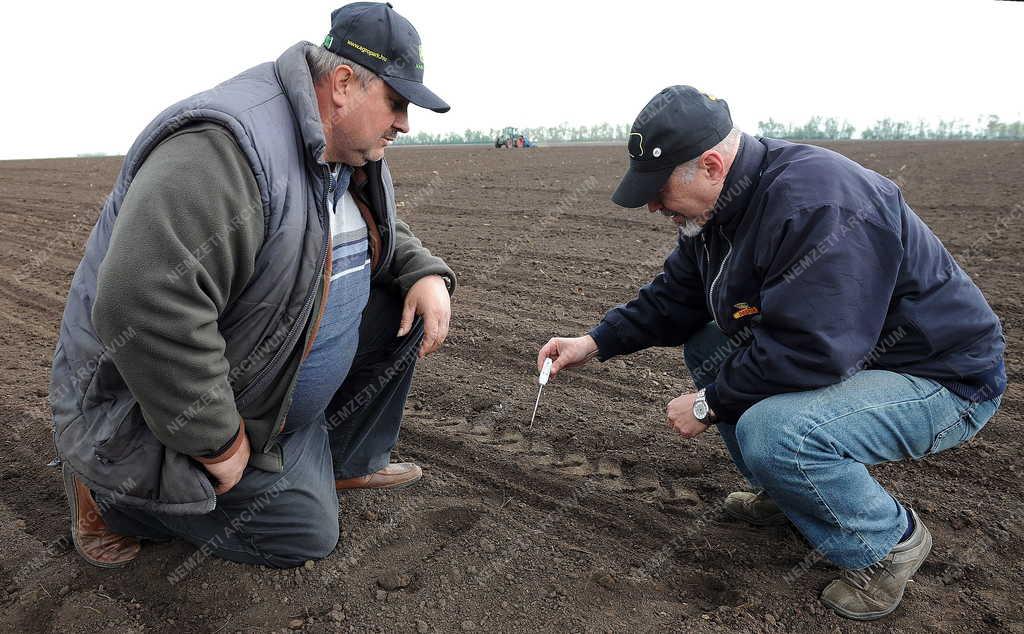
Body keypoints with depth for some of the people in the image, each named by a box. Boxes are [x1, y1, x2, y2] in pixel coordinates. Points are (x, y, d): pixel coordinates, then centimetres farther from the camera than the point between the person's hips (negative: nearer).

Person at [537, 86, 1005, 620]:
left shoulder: (815, 204, -30)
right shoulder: (721, 205, 0)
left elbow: (804, 351, -34)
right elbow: (674, 297, 10)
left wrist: (709, 405, -21)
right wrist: (594, 343, 1)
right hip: (836, 353, 9)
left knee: (770, 432, -32)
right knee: (705, 345, 6)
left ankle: (889, 541, -2)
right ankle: (786, 491, 18)